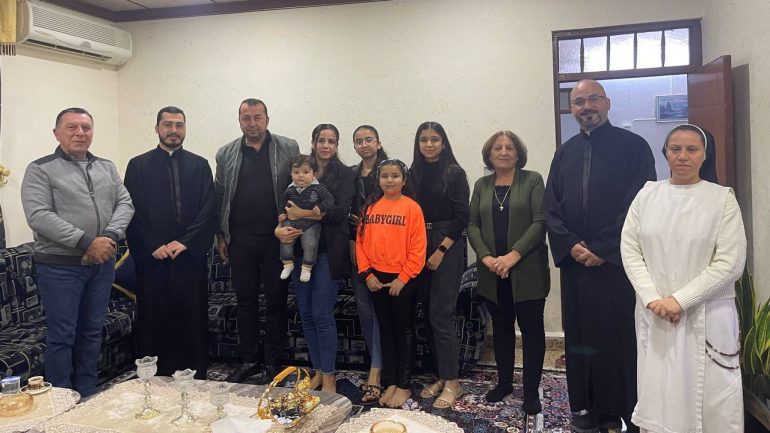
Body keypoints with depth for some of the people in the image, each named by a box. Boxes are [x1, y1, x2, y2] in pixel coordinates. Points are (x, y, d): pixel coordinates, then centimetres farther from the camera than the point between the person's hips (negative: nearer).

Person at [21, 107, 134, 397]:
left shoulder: (107, 167, 12)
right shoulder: (40, 170, -4)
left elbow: (125, 203, 4)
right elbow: (38, 216, -15)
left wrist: (110, 236, -14)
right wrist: (85, 242, -21)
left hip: (102, 263, 5)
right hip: (59, 266, -5)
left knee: (92, 332, 13)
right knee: (62, 336, 2)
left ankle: (87, 397, 27)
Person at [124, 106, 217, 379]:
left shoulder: (200, 165, 9)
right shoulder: (138, 165, 7)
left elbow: (209, 211, 1)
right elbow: (133, 212, 1)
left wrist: (184, 242, -9)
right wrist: (153, 246, -9)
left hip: (191, 257, 1)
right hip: (152, 258, 0)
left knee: (193, 321, 4)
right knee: (154, 322, 3)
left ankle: (196, 381, 14)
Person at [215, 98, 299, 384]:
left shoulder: (288, 149, 2)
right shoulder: (226, 154, 9)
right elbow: (219, 196, 11)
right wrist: (220, 236, 7)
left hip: (277, 237, -2)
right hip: (240, 239, 2)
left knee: (276, 301, 5)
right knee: (245, 301, 11)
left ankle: (272, 363, 17)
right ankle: (249, 360, 24)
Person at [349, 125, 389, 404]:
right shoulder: (351, 174, 14)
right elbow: (346, 210, 14)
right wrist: (352, 241, 3)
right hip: (358, 246, 6)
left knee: (379, 306, -7)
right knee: (363, 306, 8)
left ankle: (375, 374, -4)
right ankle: (378, 365, 21)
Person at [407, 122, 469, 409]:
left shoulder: (454, 173, -4)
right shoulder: (414, 174, 10)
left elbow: (462, 217, -7)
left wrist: (441, 250, -12)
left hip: (447, 248, -5)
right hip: (419, 249, 5)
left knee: (441, 314, -8)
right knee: (430, 313, 8)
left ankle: (452, 382, 2)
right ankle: (440, 376, 18)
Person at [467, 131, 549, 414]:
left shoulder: (532, 181, 0)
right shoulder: (481, 185, 11)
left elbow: (540, 222, -8)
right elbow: (472, 224, 6)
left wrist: (513, 255, -17)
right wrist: (486, 258, -10)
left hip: (527, 269, -3)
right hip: (493, 271, 4)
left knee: (531, 327, 1)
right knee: (501, 327, 13)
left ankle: (531, 390, 11)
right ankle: (504, 382, 26)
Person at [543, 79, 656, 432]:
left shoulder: (633, 147, -1)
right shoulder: (565, 153, 12)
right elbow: (551, 208, 8)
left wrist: (603, 250, -13)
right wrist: (571, 245, -9)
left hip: (619, 262, -4)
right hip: (576, 262, 4)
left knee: (621, 335, 1)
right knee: (582, 335, 9)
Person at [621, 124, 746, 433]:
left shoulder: (722, 198, -3)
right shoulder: (647, 195, 5)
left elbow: (730, 262, -9)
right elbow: (629, 249, 2)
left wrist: (680, 300, -14)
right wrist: (652, 299, -9)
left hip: (707, 315, -2)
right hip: (653, 313, 2)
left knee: (710, 396, 3)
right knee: (657, 392, 9)